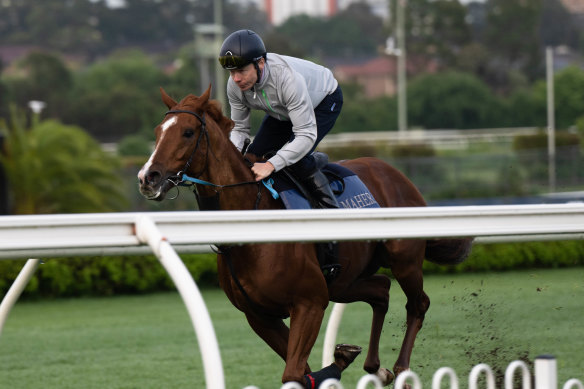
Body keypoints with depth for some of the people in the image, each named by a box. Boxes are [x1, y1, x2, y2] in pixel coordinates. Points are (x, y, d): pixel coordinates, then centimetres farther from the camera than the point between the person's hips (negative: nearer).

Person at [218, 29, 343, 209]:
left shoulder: (288, 77, -45)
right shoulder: (235, 85, -25)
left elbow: (307, 135, -43)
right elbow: (239, 128, -9)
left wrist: (271, 165, -49)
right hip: (282, 111, 7)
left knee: (296, 158, -26)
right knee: (254, 155, -4)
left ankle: (332, 209, -13)